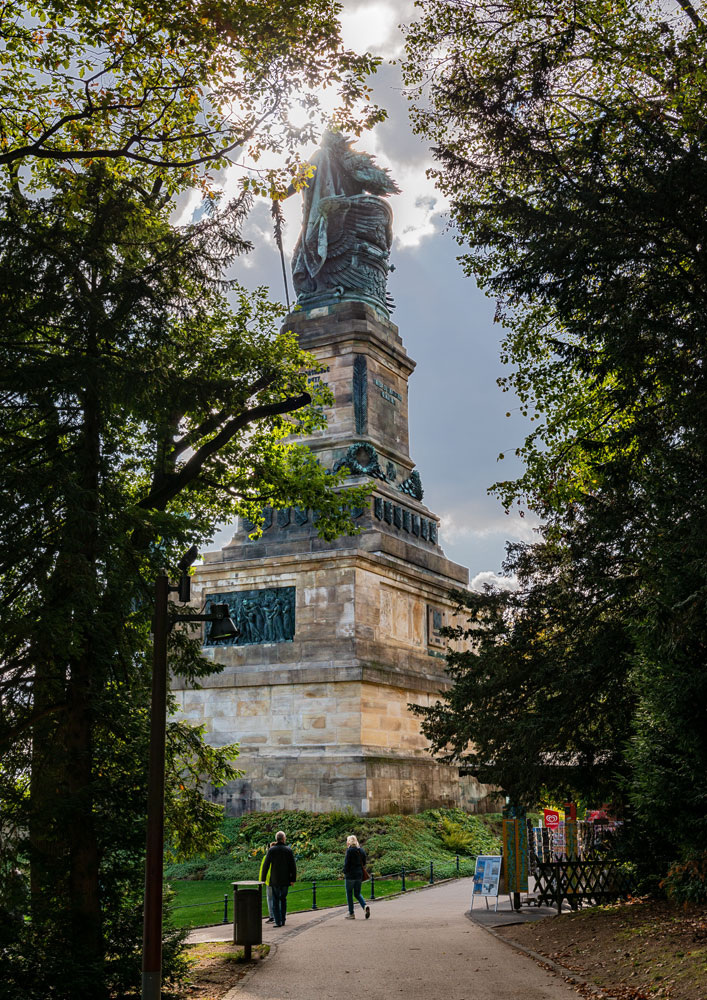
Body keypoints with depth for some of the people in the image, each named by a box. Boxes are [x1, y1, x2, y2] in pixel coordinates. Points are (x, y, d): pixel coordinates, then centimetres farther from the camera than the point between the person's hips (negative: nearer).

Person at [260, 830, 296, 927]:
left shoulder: (271, 850, -6)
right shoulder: (289, 850, -4)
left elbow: (265, 865, -6)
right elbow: (293, 866, -6)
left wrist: (263, 879, 2)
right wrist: (293, 879, -2)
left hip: (275, 880, -1)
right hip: (285, 879, 1)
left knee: (275, 901, 6)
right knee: (283, 899, 17)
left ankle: (278, 922, -1)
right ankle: (283, 920, 17)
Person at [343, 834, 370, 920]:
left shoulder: (350, 850, -13)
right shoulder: (361, 850, 7)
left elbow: (347, 862, -14)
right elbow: (364, 862, 12)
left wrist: (345, 872, -3)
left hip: (350, 875, -6)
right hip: (359, 874, 6)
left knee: (349, 894, 6)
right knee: (357, 894, 15)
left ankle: (351, 913, 10)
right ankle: (365, 906, -9)